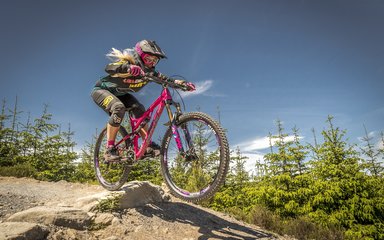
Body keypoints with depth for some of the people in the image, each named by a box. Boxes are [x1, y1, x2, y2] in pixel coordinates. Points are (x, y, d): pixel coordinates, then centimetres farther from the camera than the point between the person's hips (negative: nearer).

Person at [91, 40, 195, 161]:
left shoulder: (149, 71, -12)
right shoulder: (128, 62, -30)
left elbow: (167, 80, -13)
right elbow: (109, 68, -48)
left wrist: (184, 83, -29)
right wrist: (128, 68, -68)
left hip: (119, 94, 6)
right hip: (102, 90, -6)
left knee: (139, 109, -16)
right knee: (119, 108, -34)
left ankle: (148, 146, -6)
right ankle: (109, 149, -27)